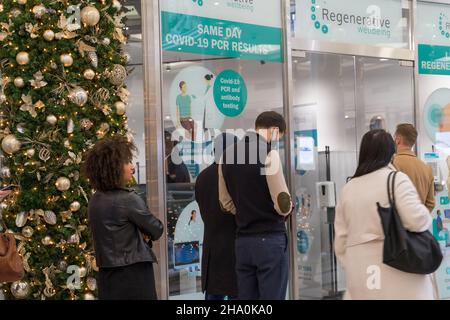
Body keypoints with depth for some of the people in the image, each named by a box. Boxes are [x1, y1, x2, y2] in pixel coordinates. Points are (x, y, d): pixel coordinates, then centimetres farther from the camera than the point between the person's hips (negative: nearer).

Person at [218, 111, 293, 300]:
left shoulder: (227, 155, 9)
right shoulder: (268, 153, -12)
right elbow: (282, 203, -13)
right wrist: (287, 210, 7)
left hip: (242, 240, 6)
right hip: (270, 238, -6)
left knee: (245, 297, 10)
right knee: (272, 296, -1)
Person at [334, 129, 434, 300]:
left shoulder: (348, 188, 10)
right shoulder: (397, 179, -4)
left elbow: (340, 239, 11)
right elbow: (417, 220, -17)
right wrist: (426, 217, 5)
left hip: (360, 275, 4)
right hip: (398, 272, -4)